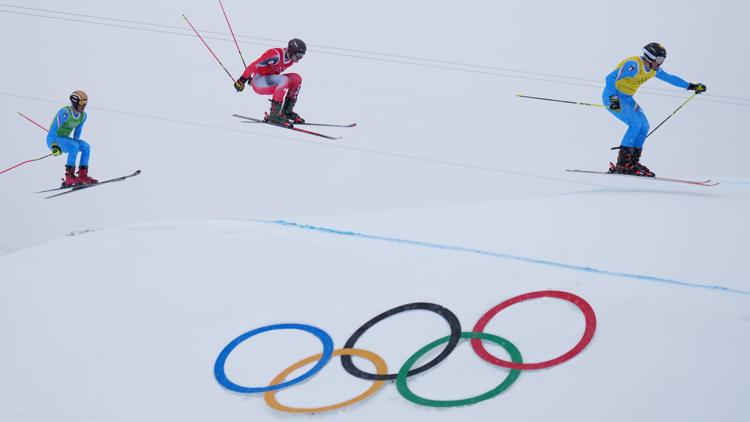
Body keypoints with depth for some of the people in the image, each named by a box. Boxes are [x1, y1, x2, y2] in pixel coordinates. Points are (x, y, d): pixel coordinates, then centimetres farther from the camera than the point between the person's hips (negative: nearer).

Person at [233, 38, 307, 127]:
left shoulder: (290, 59, 2)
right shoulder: (276, 55, -24)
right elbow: (253, 65, -22)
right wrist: (242, 80, -19)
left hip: (270, 82, 9)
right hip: (258, 84, -9)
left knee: (296, 78, -5)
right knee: (284, 80, -31)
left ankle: (287, 111, 0)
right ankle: (274, 115, -29)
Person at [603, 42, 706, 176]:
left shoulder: (653, 69, 4)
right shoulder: (634, 65, -24)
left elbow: (670, 78, 19)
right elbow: (611, 78, -30)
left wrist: (691, 86, 21)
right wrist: (614, 99, -41)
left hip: (626, 98, 9)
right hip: (613, 96, -9)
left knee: (644, 126, -1)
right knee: (636, 124, -21)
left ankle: (632, 163, 3)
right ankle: (622, 164, -18)